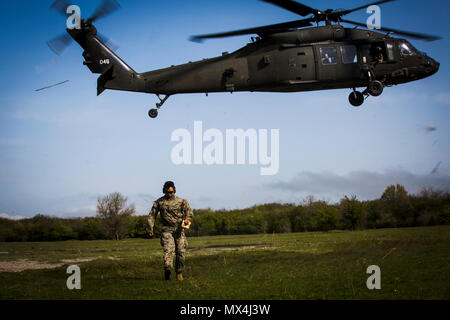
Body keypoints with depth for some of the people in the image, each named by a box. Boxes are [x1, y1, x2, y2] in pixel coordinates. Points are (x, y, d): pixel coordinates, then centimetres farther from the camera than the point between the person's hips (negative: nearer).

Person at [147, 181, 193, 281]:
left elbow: (188, 209, -7)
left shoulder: (180, 201, 5)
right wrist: (150, 228, -1)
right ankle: (167, 269, -39)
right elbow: (152, 215, 10)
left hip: (179, 229, 1)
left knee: (180, 251, 0)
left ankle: (179, 273, 15)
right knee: (168, 248, -22)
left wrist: (188, 218, -29)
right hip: (167, 230, -1)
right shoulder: (159, 202, 7)